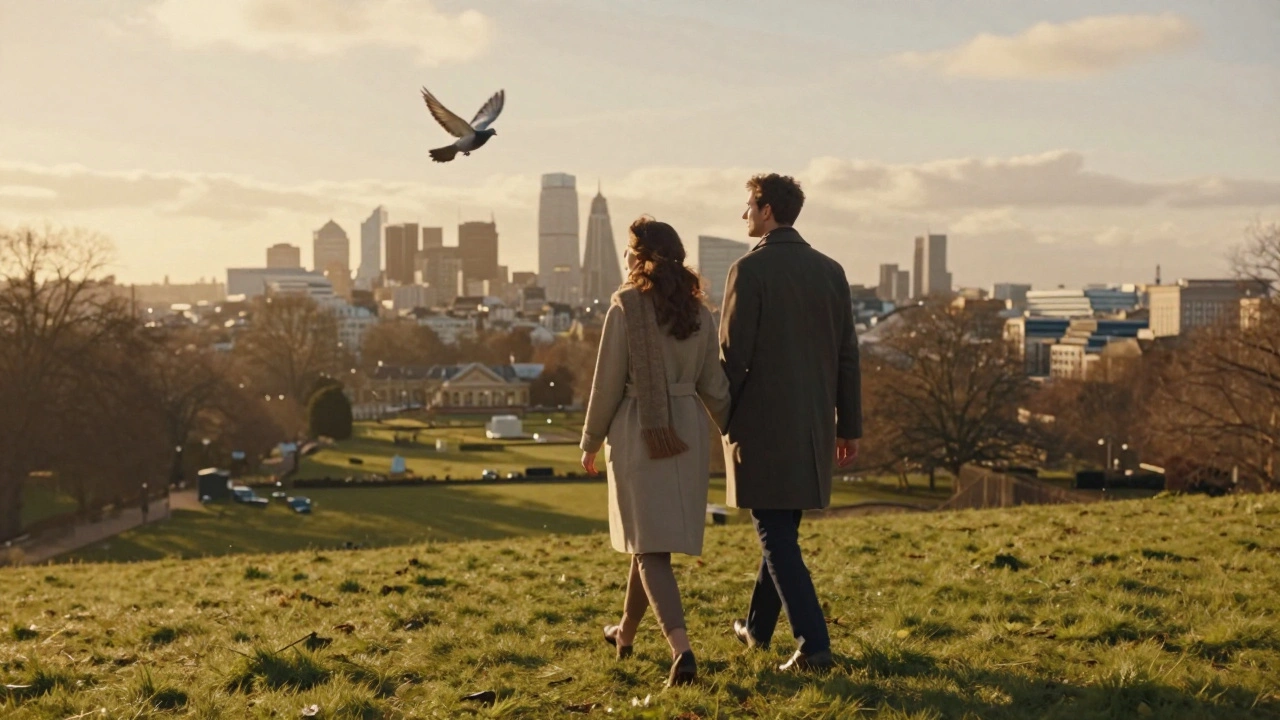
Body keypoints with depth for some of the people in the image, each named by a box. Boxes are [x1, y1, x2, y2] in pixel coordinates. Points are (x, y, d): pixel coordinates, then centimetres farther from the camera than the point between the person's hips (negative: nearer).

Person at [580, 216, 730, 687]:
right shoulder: (697, 311, 6)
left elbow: (608, 382, -7)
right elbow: (713, 385, 7)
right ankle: (626, 632, 36)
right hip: (688, 431, 5)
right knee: (651, 538, 19)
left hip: (638, 433, -5)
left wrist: (590, 442, 4)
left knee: (650, 546, -4)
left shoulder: (626, 306, -8)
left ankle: (681, 648, -20)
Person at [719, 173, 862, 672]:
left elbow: (732, 354, -13)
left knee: (777, 535, -3)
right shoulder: (830, 270, 7)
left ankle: (813, 644, -9)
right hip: (813, 425, 7)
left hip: (761, 425, -7)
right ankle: (758, 626, 33)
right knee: (782, 529, 19)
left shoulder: (750, 269, -11)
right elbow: (847, 355, 9)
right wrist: (848, 426, 14)